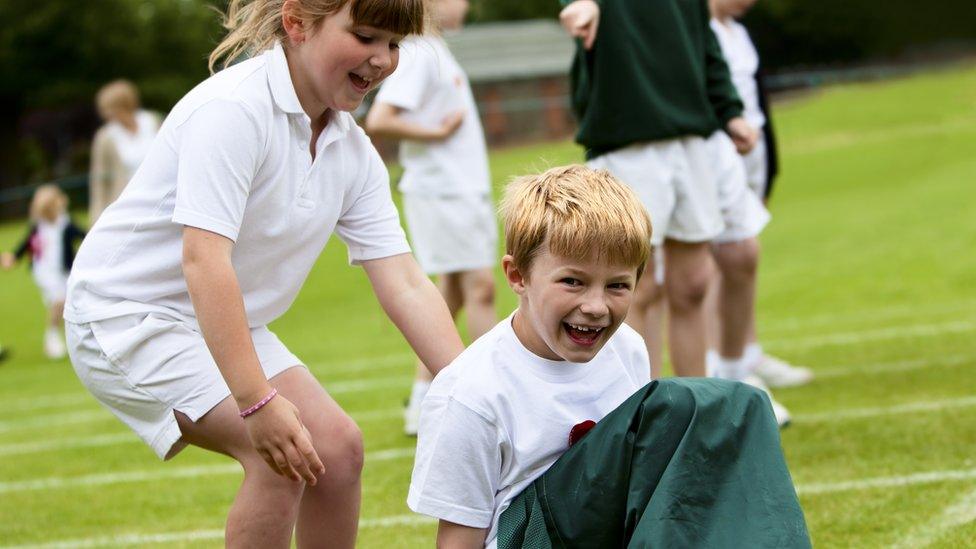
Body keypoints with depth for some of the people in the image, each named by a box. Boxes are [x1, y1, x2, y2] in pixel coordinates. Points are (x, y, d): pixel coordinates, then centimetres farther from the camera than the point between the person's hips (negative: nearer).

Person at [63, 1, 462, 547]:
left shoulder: (355, 153, -1)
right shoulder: (233, 108, -26)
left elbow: (405, 285, -3)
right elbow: (203, 259, -35)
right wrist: (257, 401, -40)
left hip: (226, 325, 9)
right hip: (126, 310, -9)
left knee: (338, 445, -3)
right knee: (279, 453, -22)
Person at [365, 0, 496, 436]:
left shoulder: (436, 51, 16)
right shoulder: (417, 54, -14)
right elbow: (378, 121, -23)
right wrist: (437, 132, -15)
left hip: (463, 188, 10)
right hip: (440, 191, -10)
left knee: (452, 294, 10)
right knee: (480, 286, -9)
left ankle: (422, 405, 13)